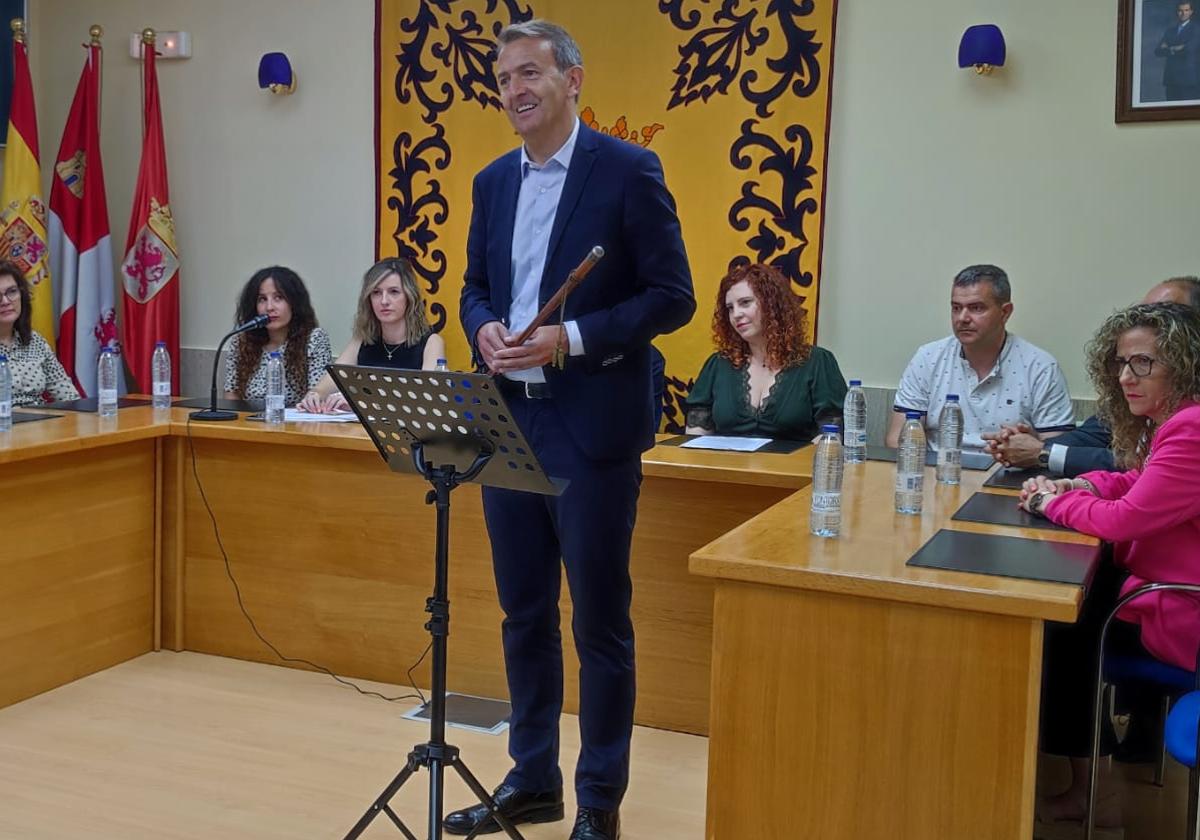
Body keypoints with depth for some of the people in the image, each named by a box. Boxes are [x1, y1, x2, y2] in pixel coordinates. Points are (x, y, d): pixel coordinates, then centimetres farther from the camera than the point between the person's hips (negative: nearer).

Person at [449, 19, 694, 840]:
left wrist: (570, 338, -18)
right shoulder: (493, 181, 12)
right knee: (524, 614, 14)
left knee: (599, 622, 4)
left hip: (592, 426, -6)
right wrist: (484, 329, -4)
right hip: (509, 420, 6)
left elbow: (673, 296, -9)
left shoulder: (629, 170, -7)